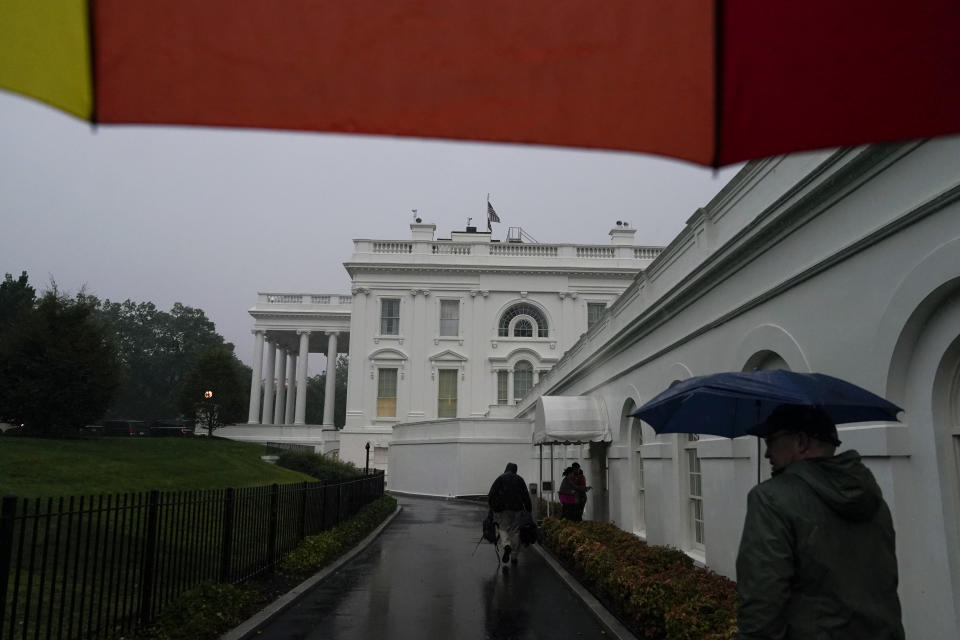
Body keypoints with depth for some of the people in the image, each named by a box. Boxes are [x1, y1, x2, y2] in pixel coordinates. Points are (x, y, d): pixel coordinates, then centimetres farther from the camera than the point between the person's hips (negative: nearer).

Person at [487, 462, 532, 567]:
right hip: (517, 508, 2)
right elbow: (526, 496, 7)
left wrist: (492, 508, 0)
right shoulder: (519, 479, 12)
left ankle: (506, 545, -20)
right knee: (515, 532, 8)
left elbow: (491, 494, -5)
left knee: (503, 528, 10)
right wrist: (529, 510, 10)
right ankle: (514, 557, 10)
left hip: (502, 509, -1)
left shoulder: (500, 478, 5)